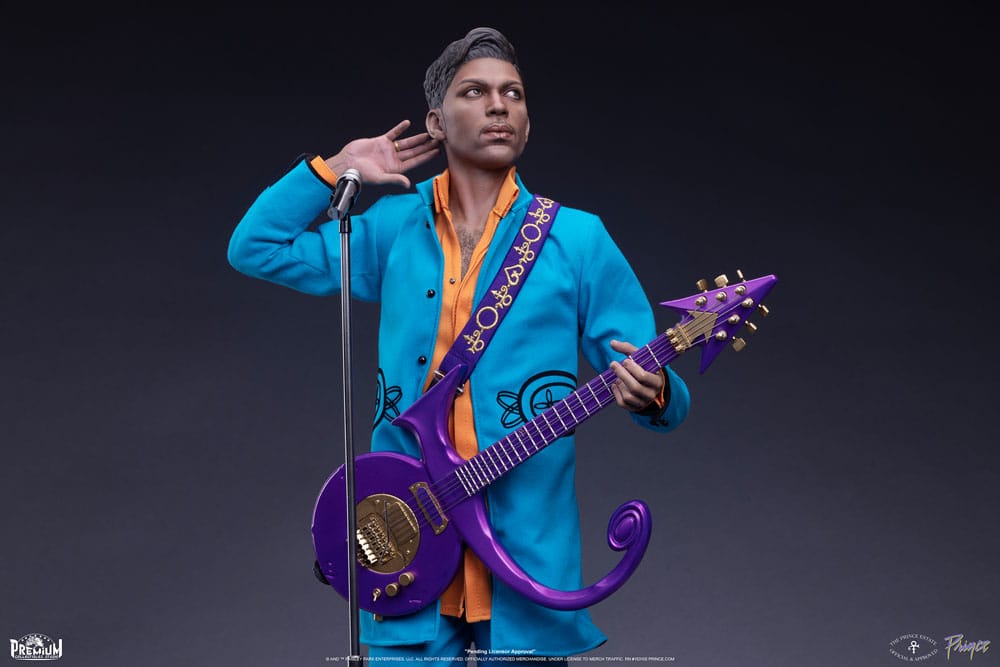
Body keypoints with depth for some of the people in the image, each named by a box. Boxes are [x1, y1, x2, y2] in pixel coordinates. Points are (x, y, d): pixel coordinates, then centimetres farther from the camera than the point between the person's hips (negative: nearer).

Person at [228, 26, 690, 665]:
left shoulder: (577, 239, 2)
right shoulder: (393, 230, 8)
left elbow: (658, 389, 1)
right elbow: (255, 248, 12)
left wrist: (652, 395, -22)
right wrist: (334, 169, 6)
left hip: (527, 550, -1)